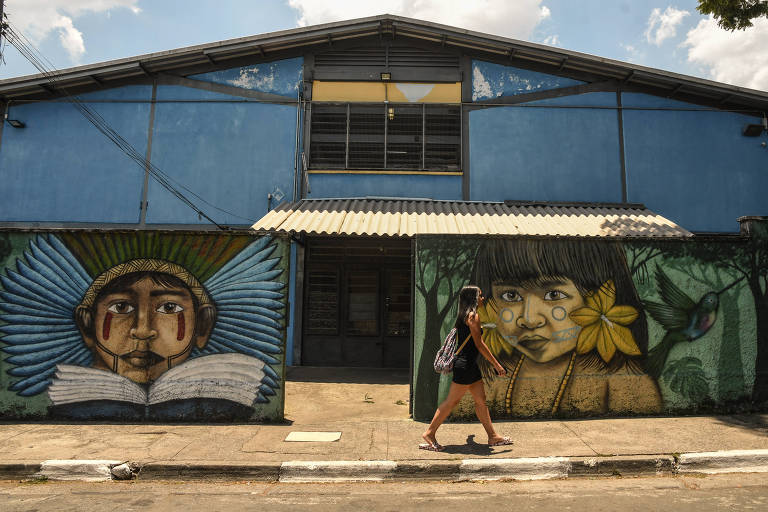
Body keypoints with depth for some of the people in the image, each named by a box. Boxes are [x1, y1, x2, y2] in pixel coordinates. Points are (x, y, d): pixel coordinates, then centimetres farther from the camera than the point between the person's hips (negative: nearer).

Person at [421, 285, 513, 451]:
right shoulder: (473, 315, -13)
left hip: (470, 365, 10)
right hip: (466, 364, -10)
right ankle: (430, 433, 4)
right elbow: (479, 344, -16)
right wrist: (496, 364, -12)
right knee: (451, 401, -3)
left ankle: (492, 436, 21)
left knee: (481, 400, 13)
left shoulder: (464, 316, 15)